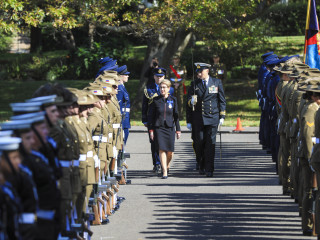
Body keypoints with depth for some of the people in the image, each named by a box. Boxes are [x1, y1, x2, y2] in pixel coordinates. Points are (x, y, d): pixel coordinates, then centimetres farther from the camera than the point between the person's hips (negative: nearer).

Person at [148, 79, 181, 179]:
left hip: (170, 127, 1)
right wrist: (151, 130, -1)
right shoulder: (156, 100, 2)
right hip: (158, 127, -1)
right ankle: (164, 172, -6)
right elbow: (151, 116, 4)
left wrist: (178, 130, 7)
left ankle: (167, 165, 30)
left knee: (170, 151, -1)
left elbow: (176, 116, 8)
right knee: (162, 149, -10)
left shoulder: (173, 100, 5)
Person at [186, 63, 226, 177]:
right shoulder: (194, 84, 8)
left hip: (212, 117, -1)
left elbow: (222, 100, 9)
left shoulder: (217, 82, 6)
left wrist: (222, 116, 3)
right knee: (199, 142, 0)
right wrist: (189, 120, 1)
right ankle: (201, 166, 19)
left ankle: (209, 170, -5)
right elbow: (189, 101, 9)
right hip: (198, 118, 1)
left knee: (210, 143, -6)